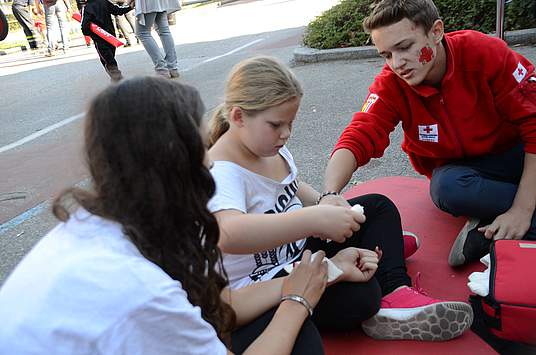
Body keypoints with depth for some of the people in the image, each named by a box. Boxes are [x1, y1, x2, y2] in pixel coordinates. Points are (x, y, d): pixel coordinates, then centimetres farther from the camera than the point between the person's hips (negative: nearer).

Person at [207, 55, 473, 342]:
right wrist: (316, 219, -49)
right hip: (261, 284, -10)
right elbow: (228, 235, -49)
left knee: (379, 207, 9)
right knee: (360, 294, -34)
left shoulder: (270, 147, -1)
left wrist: (326, 204, -2)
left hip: (298, 248, 10)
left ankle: (395, 291, -4)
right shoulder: (221, 171, -28)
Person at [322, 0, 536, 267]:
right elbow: (358, 138, -28)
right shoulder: (390, 85, -17)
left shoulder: (485, 53, -21)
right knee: (447, 188, -35)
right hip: (457, 167, 1)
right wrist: (330, 194, -49)